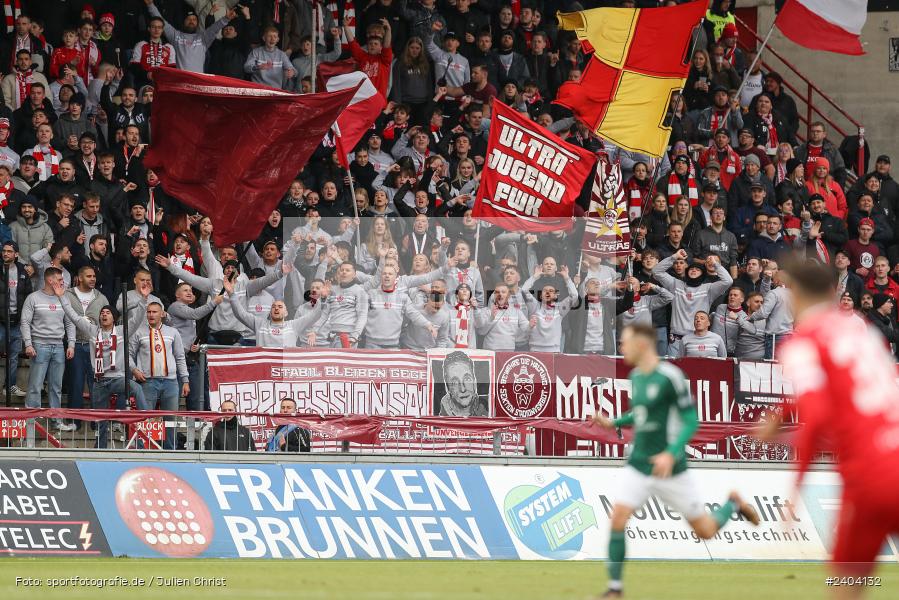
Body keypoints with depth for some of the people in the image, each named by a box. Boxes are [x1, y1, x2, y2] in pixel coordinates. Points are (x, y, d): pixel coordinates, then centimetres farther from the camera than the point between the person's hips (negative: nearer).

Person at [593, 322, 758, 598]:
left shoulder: (670, 376, -18)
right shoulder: (635, 376, 5)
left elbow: (691, 422, -17)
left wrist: (671, 454, -29)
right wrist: (613, 423, 6)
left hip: (670, 469, -5)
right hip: (638, 466, 5)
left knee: (706, 531, 7)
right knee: (618, 518, -16)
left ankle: (733, 504, 39)